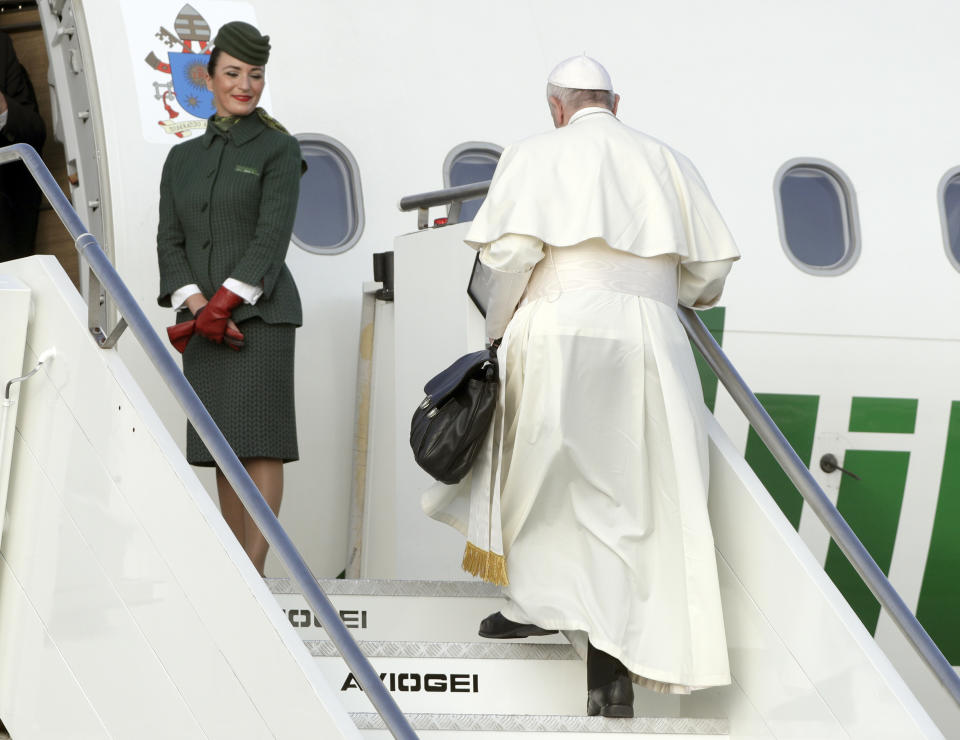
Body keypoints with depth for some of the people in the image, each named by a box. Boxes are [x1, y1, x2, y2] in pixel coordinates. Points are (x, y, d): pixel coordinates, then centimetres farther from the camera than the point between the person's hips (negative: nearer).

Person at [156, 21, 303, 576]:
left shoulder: (278, 149, 2)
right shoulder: (183, 159, 15)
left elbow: (273, 236, -9)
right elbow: (170, 242, 7)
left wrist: (223, 304, -16)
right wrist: (198, 308, -9)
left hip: (261, 313, -5)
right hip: (205, 321, 5)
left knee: (259, 440, -9)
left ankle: (254, 569, -12)